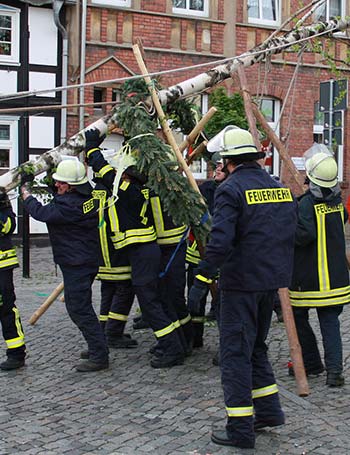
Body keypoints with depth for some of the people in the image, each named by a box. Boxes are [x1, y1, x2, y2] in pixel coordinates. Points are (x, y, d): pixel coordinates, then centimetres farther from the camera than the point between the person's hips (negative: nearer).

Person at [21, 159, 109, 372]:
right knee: (80, 306, 20)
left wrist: (25, 192, -4)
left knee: (79, 308, -7)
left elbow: (40, 212, -20)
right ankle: (97, 346, 28)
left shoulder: (70, 205, -26)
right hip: (90, 260, 10)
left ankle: (99, 356, -6)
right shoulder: (88, 195, 3)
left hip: (76, 264, -10)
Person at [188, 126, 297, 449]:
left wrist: (203, 278, -17)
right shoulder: (280, 187, 9)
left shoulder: (231, 189, -13)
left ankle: (240, 430, 4)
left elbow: (220, 241, -22)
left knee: (236, 352, 0)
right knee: (256, 346, 22)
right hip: (272, 280, 7)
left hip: (240, 282, -7)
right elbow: (291, 234, 15)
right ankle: (268, 410, 25)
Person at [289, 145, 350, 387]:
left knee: (298, 317, 12)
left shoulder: (307, 203, -17)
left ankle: (312, 362, 19)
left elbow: (304, 234, -27)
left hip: (308, 278, -6)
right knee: (330, 321, 7)